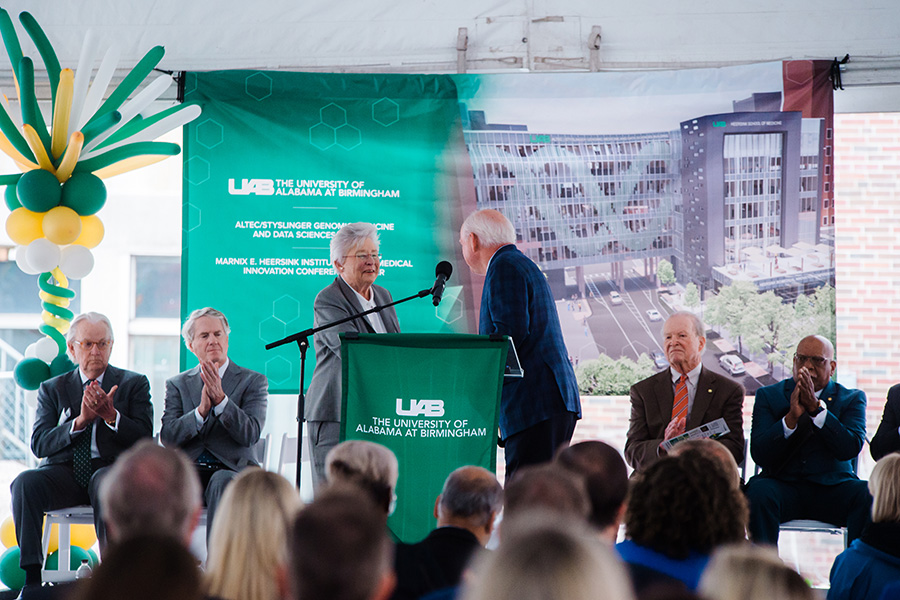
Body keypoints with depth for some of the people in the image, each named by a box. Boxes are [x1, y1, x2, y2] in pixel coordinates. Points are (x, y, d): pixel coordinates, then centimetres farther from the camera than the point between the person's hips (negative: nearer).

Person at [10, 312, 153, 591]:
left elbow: (143, 439, 2)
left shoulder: (134, 384, 14)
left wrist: (110, 415, -15)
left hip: (110, 466, -2)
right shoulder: (52, 388, 17)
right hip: (64, 472, 2)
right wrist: (80, 421, -11)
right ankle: (32, 579, -30)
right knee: (25, 483, -29)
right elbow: (39, 444, 4)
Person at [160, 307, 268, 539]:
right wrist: (201, 410, -15)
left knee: (222, 481, -37)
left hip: (233, 470, -2)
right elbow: (167, 437, 1)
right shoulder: (177, 384, 17)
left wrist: (220, 399, -18)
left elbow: (250, 435, -6)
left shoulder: (253, 381, 9)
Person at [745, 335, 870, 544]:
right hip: (782, 484, 0)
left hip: (832, 488, 0)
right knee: (759, 493, -33)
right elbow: (759, 455, -3)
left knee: (870, 497, -29)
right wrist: (791, 417, -17)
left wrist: (816, 407, -17)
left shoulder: (852, 399, 11)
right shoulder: (768, 396, 11)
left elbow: (850, 448, -9)